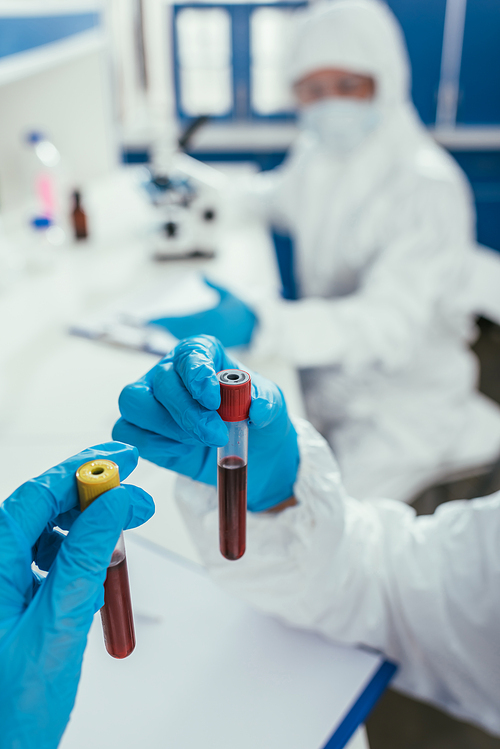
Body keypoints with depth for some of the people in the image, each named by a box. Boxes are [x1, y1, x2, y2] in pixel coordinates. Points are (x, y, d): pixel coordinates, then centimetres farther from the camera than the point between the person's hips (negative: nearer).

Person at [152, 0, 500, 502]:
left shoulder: (429, 187, -22)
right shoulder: (318, 158, 1)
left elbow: (388, 321, -34)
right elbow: (278, 195, 26)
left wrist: (258, 324, -46)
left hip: (404, 390, -6)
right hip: (325, 368, 7)